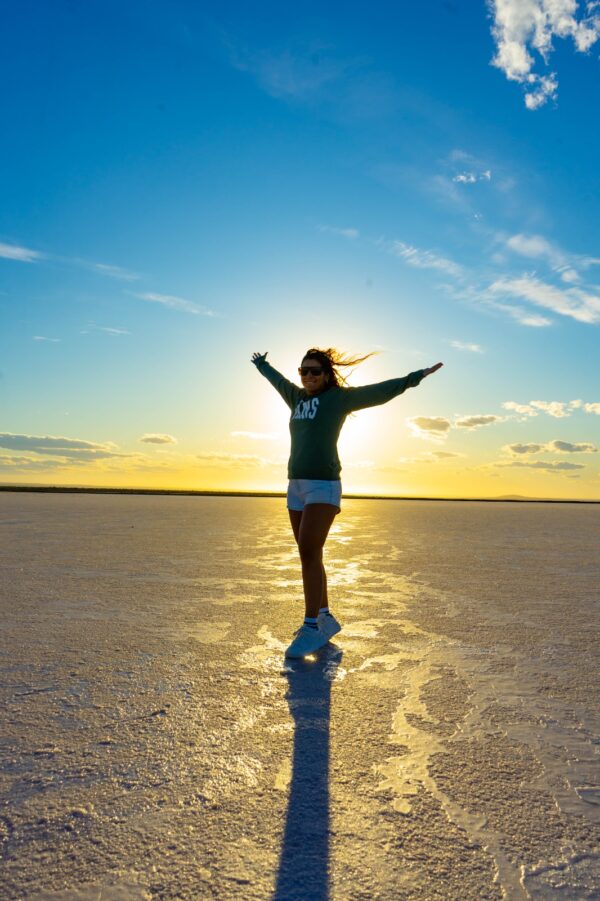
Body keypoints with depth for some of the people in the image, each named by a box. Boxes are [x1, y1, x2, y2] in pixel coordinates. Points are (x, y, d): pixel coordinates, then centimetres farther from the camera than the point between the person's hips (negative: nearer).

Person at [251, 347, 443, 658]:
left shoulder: (339, 397, 1)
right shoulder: (297, 397, 16)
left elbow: (381, 390, -2)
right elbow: (277, 379, 35)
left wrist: (416, 377, -6)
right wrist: (261, 364, 50)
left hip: (323, 486, -6)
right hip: (296, 486, 7)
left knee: (309, 553, -17)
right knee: (309, 556, 8)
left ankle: (311, 627, -13)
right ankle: (325, 618, 19)